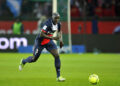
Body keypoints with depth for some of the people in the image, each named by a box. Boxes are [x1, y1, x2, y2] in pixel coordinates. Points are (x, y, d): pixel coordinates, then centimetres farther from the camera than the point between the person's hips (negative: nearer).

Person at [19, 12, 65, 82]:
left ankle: (58, 76, -6)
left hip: (49, 42, 5)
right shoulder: (48, 24, -30)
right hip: (40, 42, -5)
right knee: (34, 59, 8)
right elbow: (41, 34, -34)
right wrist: (52, 38, -36)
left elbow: (59, 31, 17)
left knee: (57, 56, -13)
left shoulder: (58, 24, -7)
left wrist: (60, 40, 4)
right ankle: (23, 61, 45)